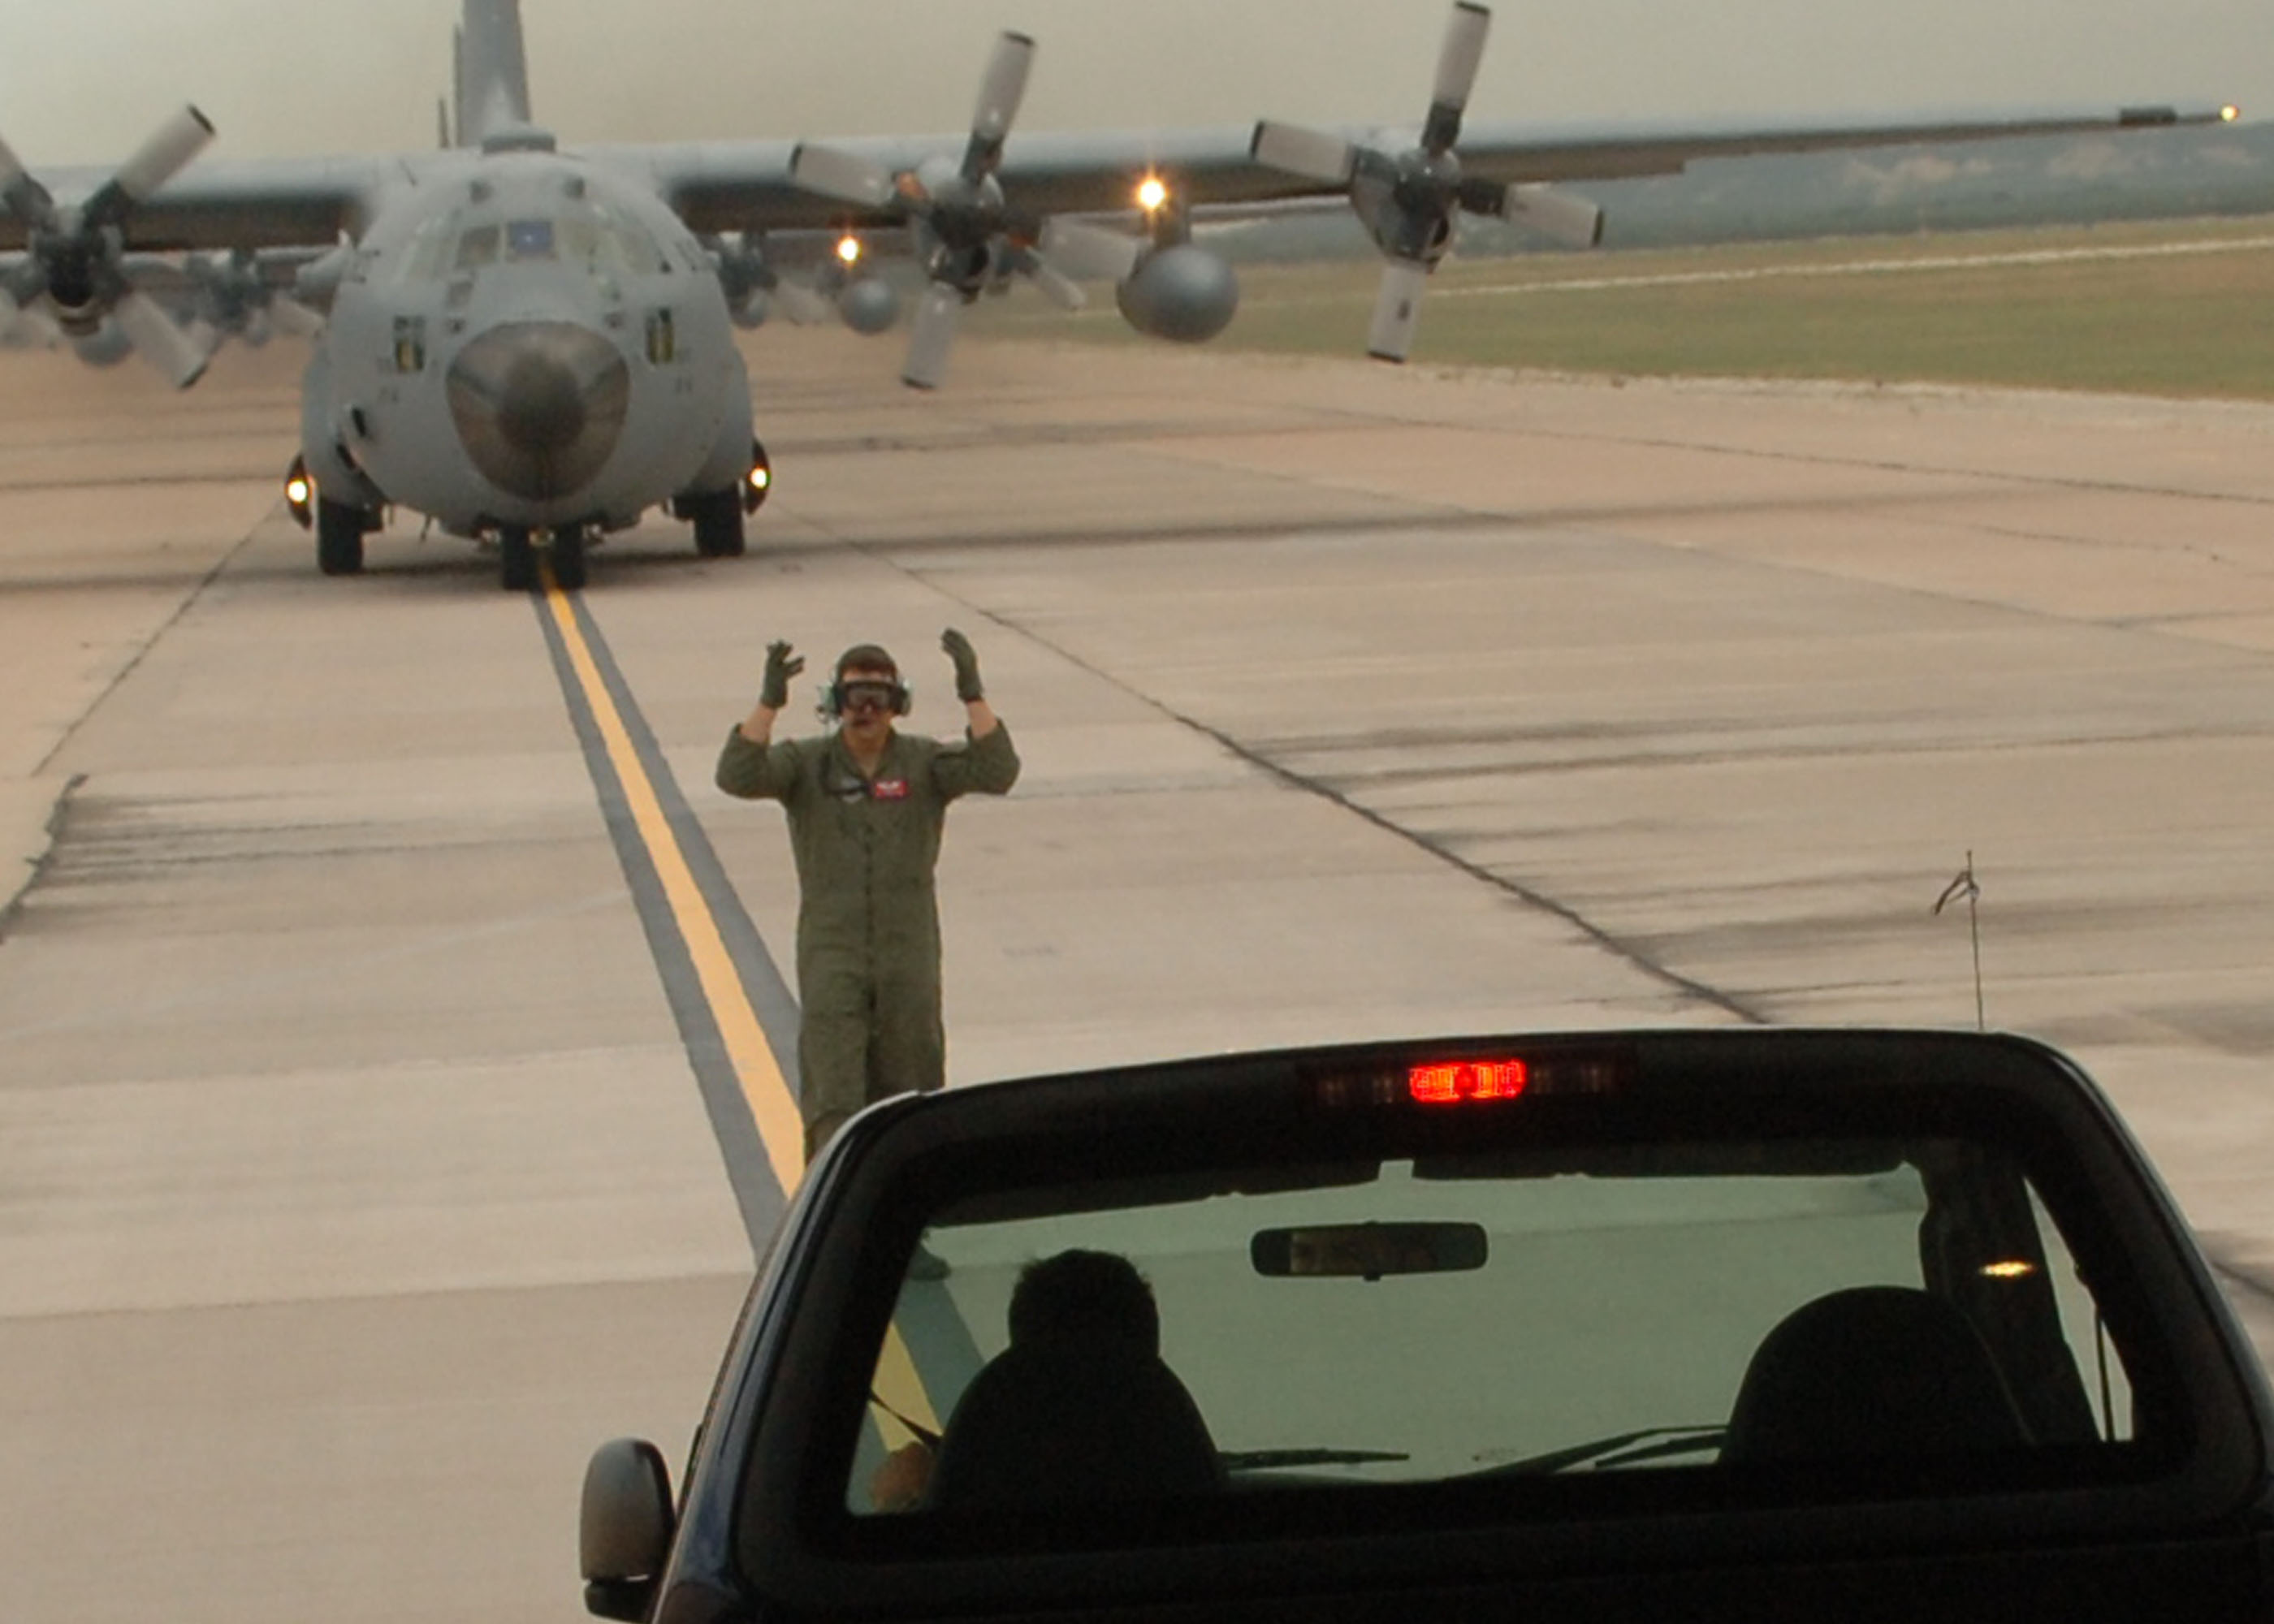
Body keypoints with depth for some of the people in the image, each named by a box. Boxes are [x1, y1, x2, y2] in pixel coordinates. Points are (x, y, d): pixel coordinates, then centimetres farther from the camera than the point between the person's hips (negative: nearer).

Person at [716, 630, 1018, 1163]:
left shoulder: (923, 763, 3)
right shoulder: (806, 764, 1)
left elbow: (996, 773, -12)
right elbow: (738, 777, -15)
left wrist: (973, 695, -22)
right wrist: (768, 703, -25)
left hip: (909, 956, 2)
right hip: (831, 954, -1)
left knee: (910, 1089, 8)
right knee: (832, 1097, -9)